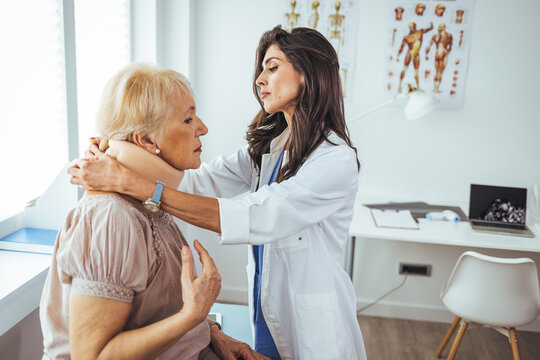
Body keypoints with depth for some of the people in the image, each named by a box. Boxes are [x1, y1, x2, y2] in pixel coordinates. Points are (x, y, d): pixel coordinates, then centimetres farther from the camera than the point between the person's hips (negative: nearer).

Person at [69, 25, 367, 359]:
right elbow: (200, 181, -8)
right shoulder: (267, 146, 4)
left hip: (314, 330, -6)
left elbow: (247, 218, -32)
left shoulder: (337, 160, -22)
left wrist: (129, 182, -34)